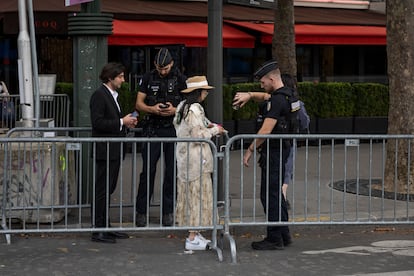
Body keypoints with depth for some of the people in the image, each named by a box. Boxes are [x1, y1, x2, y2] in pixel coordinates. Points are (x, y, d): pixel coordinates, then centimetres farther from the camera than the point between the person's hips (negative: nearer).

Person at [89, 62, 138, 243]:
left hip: (114, 151, 10)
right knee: (102, 191, -6)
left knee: (108, 190, 13)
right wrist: (121, 122, -17)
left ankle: (105, 227, 19)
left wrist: (126, 123, 7)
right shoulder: (99, 95, -13)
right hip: (105, 151, -10)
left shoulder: (112, 95, 18)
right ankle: (98, 230, -3)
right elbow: (97, 122, -21)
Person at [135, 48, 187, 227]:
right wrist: (153, 109, -14)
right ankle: (141, 212, 2)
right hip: (152, 130, 0)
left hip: (174, 130, 0)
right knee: (148, 170, -4)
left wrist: (175, 110, -14)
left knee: (172, 171, 3)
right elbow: (138, 104, 5)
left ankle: (168, 212, 11)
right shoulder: (148, 78, 5)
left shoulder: (180, 79, 3)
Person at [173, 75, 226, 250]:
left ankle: (194, 234, 19)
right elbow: (198, 135, -21)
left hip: (185, 156, 10)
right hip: (196, 157, -10)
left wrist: (207, 126, 14)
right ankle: (193, 239, -3)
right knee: (198, 195, -5)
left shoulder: (183, 106, 12)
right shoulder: (194, 109, -18)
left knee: (191, 194, 13)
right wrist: (214, 130, -6)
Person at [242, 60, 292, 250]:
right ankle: (284, 235, 21)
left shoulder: (277, 100, -19)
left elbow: (266, 130, -22)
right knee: (275, 193, 16)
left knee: (269, 195, -5)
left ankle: (275, 239, -2)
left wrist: (250, 150, -15)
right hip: (280, 151, 10)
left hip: (273, 153, -10)